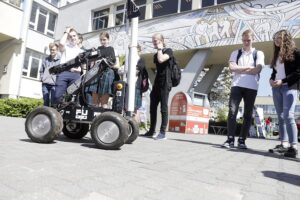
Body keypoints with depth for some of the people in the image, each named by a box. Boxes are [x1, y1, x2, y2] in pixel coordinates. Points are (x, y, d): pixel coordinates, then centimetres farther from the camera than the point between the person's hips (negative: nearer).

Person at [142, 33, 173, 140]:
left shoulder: (168, 50, 0)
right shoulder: (155, 55, 21)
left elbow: (161, 60, -20)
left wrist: (159, 49, -4)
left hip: (165, 82, -7)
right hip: (157, 83, 7)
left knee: (163, 107, -9)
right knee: (153, 107, 5)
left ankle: (163, 132, -6)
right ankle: (152, 130, 13)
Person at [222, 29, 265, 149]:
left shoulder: (258, 54, 11)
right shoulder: (236, 53, 15)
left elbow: (257, 70, -6)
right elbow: (232, 67, -3)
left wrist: (239, 69, -4)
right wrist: (248, 67, -4)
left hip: (251, 87, 0)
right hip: (237, 86, 0)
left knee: (248, 115, 1)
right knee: (232, 111, -12)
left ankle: (242, 140, 8)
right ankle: (230, 139, -10)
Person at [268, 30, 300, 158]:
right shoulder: (277, 54, 22)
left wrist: (283, 81, -15)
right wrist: (271, 79, 0)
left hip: (289, 87, -6)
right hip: (276, 88, 6)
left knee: (288, 116, -16)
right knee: (281, 117, 2)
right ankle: (284, 144, 6)